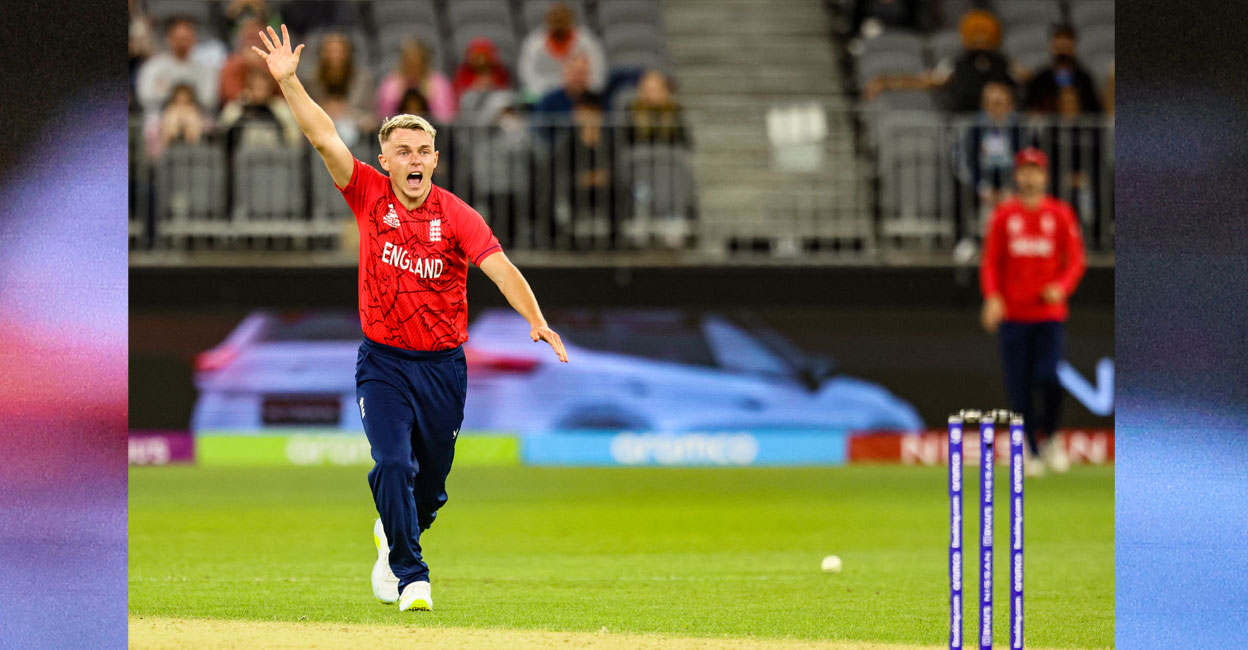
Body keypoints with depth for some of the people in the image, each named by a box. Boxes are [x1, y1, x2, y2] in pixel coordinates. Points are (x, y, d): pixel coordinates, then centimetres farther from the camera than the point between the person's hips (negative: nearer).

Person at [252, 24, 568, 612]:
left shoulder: (455, 215, -9)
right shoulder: (371, 196, -4)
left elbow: (499, 267, -20)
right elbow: (324, 138, -11)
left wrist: (535, 320, -36)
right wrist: (288, 81, -22)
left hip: (444, 366, 1)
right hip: (384, 363, -1)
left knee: (431, 486, 12)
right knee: (394, 466, -18)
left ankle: (394, 537, 44)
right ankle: (411, 577, -11)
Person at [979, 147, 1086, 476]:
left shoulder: (1060, 214, 5)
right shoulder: (1003, 215, 7)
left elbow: (1075, 260, 5)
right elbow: (990, 262, 6)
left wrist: (1061, 287, -15)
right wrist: (992, 297, -11)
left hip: (1050, 315, -1)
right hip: (1013, 314, 1)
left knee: (1048, 378, -17)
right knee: (1019, 387, 0)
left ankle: (1049, 436, 7)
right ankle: (1031, 451, 12)